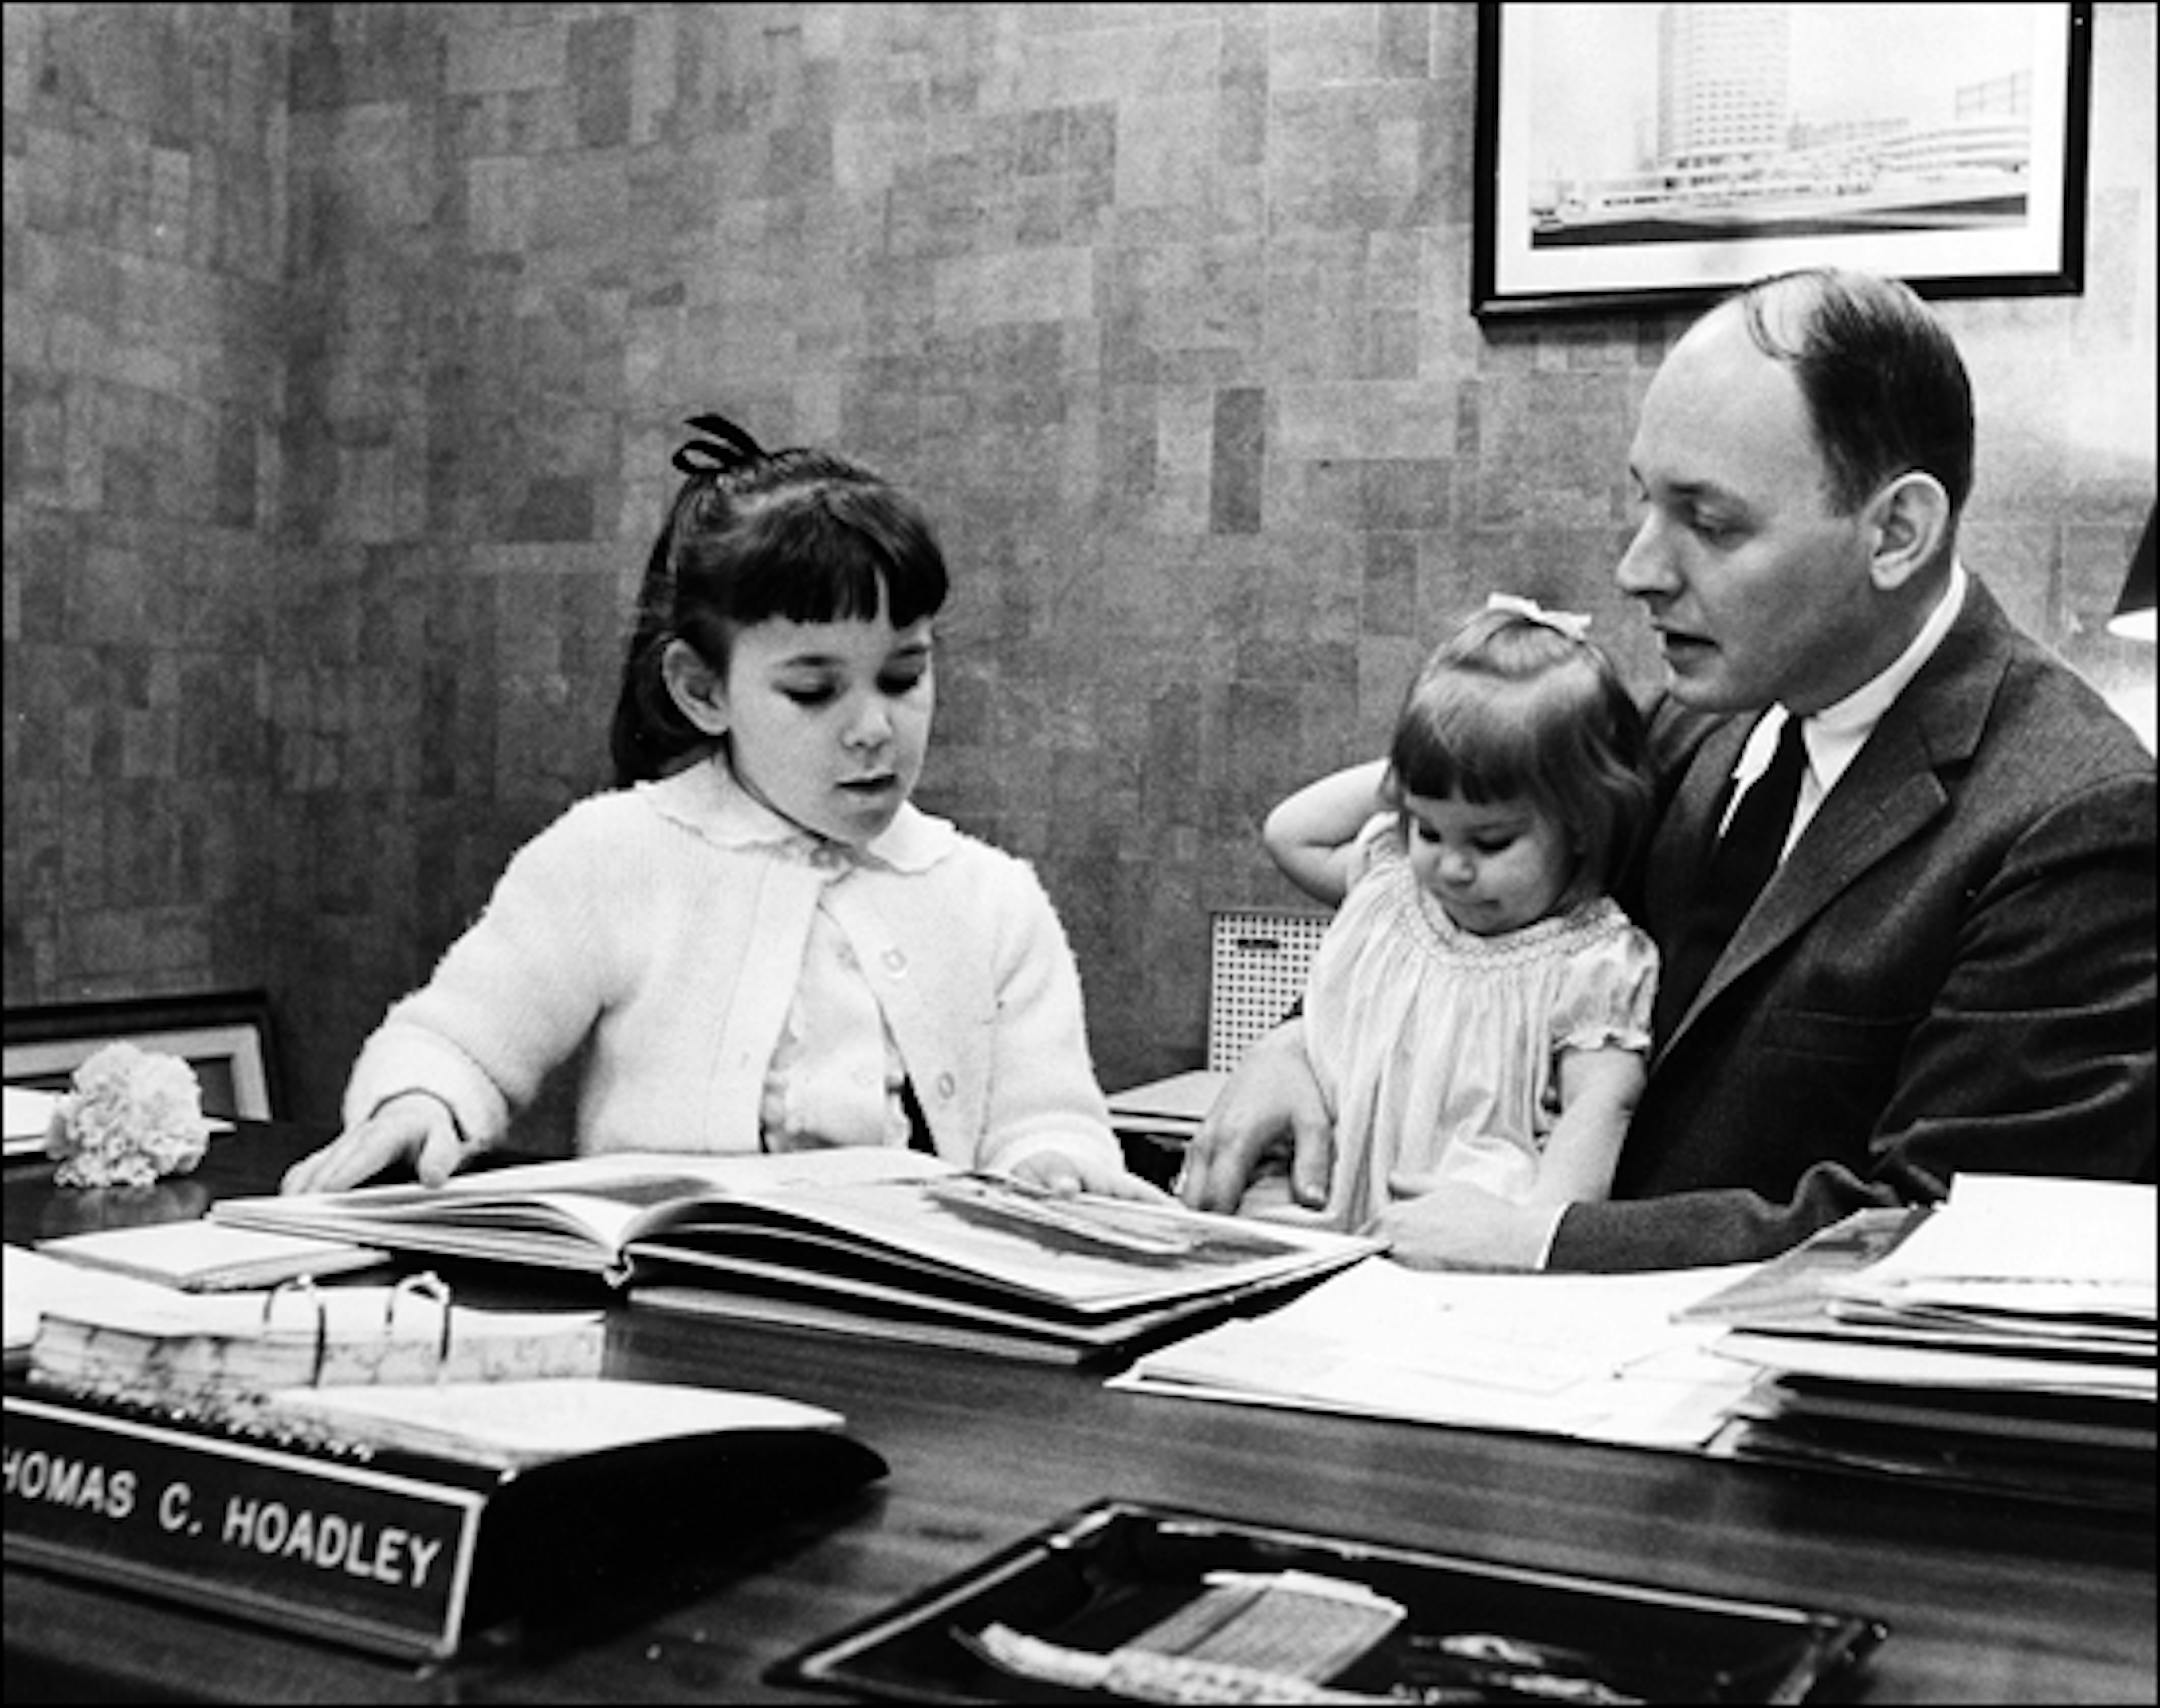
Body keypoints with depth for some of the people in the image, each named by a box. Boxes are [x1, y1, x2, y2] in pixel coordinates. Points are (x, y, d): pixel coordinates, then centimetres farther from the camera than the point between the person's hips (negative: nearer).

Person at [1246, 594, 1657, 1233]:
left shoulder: (1593, 962, -4)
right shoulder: (1393, 879, 14)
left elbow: (1600, 1106, -12)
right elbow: (1288, 833, 27)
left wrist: (1540, 1217, -30)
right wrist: (1402, 776, 17)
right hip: (1321, 1199, 5)